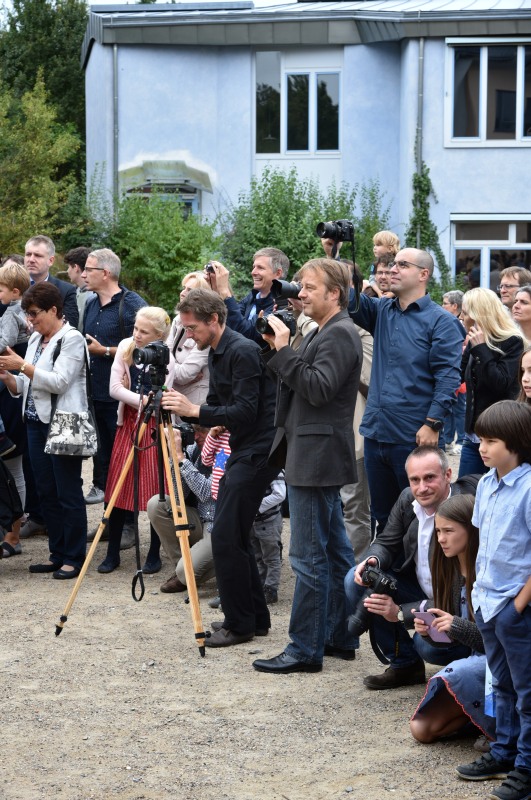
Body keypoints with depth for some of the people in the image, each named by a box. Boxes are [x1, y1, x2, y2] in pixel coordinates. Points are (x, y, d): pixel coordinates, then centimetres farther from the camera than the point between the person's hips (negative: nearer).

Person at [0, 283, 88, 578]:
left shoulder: (72, 339, -8)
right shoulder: (36, 340, 15)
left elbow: (59, 382, -18)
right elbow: (24, 386, 17)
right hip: (37, 422, 8)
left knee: (68, 493, -3)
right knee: (47, 493, 9)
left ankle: (74, 558, 3)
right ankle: (57, 555, 17)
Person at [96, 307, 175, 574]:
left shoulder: (165, 360, -11)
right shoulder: (126, 347, 0)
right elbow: (115, 388, -5)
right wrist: (142, 400, -14)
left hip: (154, 426, -4)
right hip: (127, 423, 4)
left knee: (155, 492, -2)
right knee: (118, 489, 3)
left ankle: (154, 555, 9)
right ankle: (112, 554, 12)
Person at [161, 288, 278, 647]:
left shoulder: (242, 352, -17)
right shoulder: (216, 354, 13)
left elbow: (245, 412, -23)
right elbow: (218, 408, 17)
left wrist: (194, 409, -20)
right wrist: (184, 408, 1)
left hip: (257, 452, -10)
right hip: (242, 452, 10)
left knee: (226, 536, -11)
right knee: (233, 535, 12)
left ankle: (239, 624, -3)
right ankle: (255, 617, 20)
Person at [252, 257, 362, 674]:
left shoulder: (340, 334, -14)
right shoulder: (323, 333, 18)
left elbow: (318, 389, -23)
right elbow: (295, 384, 19)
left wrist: (284, 350, -20)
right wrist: (275, 349, 7)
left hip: (318, 459, -11)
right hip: (311, 457, 11)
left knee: (309, 557, -8)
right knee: (334, 550, 14)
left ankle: (305, 650, -6)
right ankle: (340, 637, 22)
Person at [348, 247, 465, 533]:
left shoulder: (440, 321, -5)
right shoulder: (382, 311, 14)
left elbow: (448, 377, -11)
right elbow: (353, 303, -3)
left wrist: (432, 424, -18)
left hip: (414, 437, -6)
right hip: (376, 433, 6)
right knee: (382, 515, 14)